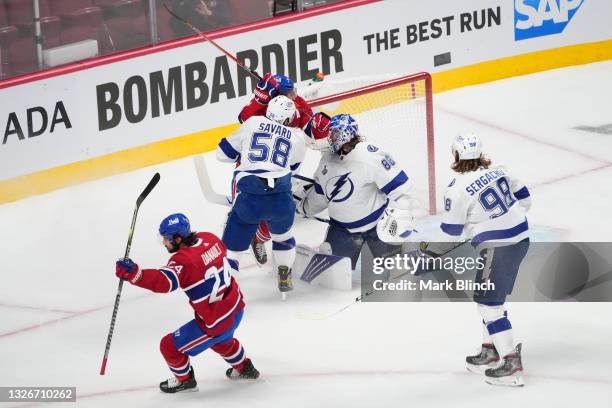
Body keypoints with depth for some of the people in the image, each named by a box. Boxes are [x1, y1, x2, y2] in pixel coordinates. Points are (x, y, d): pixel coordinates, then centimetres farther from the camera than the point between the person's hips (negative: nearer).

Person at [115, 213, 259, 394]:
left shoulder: (183, 260, -29)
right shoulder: (209, 239, -5)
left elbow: (164, 282, -46)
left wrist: (134, 274, -58)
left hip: (216, 321, -8)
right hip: (236, 308, 9)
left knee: (170, 346, 8)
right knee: (220, 340, 40)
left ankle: (184, 380, 33)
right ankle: (244, 368, 60)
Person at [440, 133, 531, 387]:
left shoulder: (457, 189, -14)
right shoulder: (498, 171, 5)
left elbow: (450, 232, -6)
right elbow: (523, 199, 14)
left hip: (497, 248, -8)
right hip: (521, 239, 8)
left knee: (489, 304, -1)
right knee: (490, 299, 21)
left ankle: (512, 365, -5)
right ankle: (489, 353, 27)